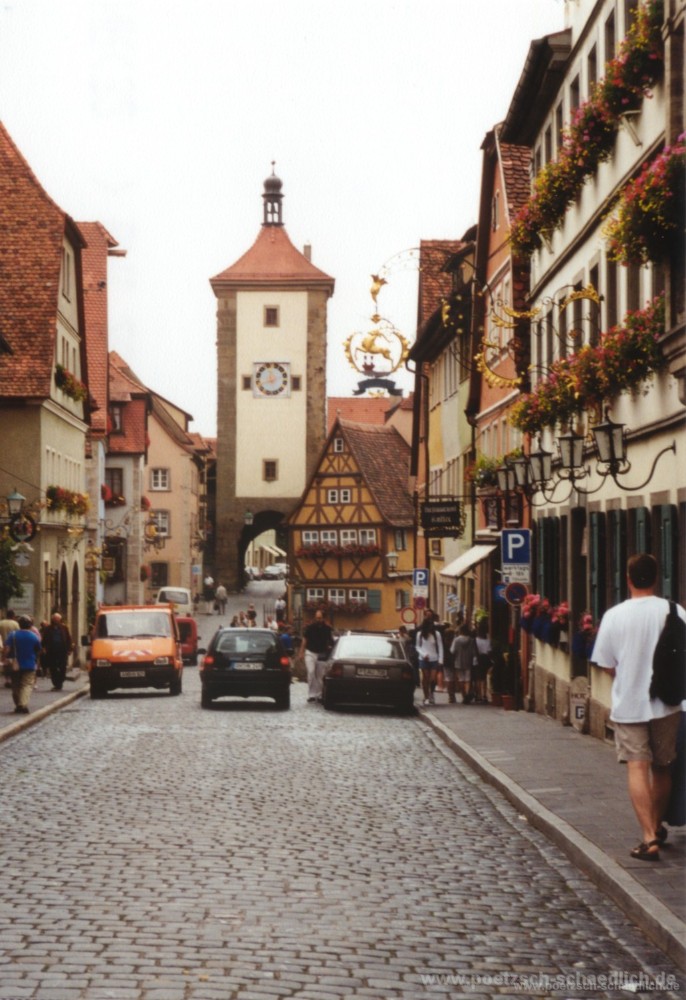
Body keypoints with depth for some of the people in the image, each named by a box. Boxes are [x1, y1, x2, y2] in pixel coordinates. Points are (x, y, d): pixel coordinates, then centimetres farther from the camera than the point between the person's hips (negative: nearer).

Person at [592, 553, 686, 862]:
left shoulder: (614, 616, -7)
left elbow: (607, 665, -1)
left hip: (628, 705, -2)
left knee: (637, 768, -3)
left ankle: (649, 837, -14)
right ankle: (657, 826, 33)